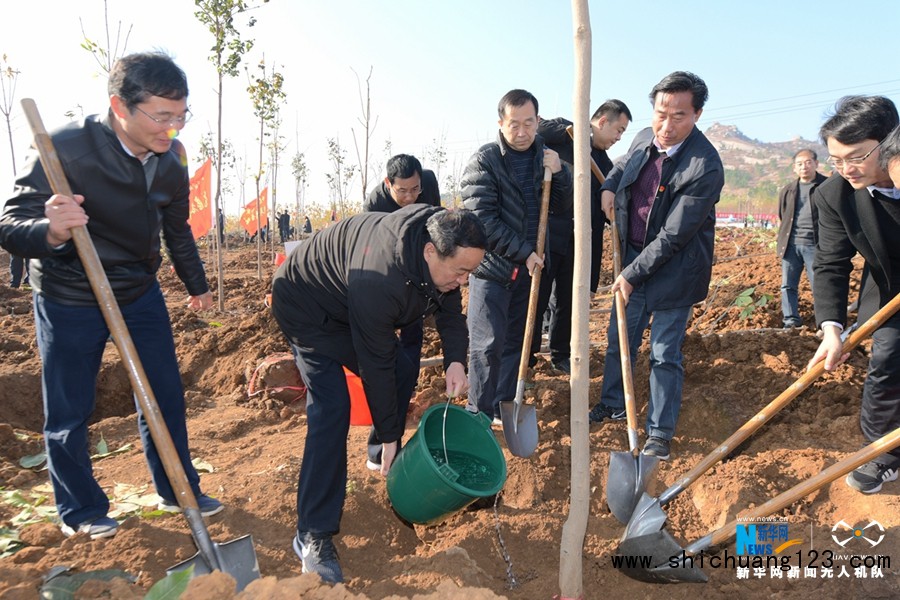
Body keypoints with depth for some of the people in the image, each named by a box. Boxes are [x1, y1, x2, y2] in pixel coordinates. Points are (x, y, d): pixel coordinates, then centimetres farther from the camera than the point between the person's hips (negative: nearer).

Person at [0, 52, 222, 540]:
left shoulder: (170, 159, -7)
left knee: (166, 395, 8)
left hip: (140, 292, 5)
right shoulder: (65, 150, -24)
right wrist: (50, 232, -46)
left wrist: (197, 285, 19)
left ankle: (177, 490, 27)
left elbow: (177, 229, 9)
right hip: (70, 299, -4)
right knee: (69, 413, 7)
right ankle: (80, 510, 29)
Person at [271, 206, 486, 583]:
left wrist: (455, 359, -17)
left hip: (349, 304, 9)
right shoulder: (380, 280, -41)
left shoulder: (439, 237, -18)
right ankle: (312, 535, -12)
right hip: (306, 306, -8)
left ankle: (386, 458, 31)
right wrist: (388, 434, -20)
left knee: (402, 373, 7)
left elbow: (449, 306, -2)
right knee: (331, 407, -20)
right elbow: (375, 363, -30)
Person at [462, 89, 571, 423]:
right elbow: (483, 220, -15)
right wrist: (524, 252, -16)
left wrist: (559, 173, -10)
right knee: (488, 344, -3)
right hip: (492, 266, -5)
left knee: (516, 341, 13)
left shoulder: (544, 156, 6)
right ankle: (479, 415, 11)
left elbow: (562, 206, 9)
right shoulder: (483, 162, -10)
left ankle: (505, 408, 27)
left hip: (529, 266, 5)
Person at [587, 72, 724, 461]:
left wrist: (632, 274, -18)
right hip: (633, 259, 7)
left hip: (674, 270, -7)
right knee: (619, 338, 17)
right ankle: (613, 405, 37)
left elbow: (672, 236, -23)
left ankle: (660, 433, 19)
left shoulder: (705, 168, -24)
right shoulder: (645, 139, -2)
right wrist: (609, 186, 2)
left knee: (664, 354, 2)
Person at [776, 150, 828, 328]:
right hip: (791, 244, 4)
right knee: (788, 286, 7)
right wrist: (783, 241, 13)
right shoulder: (787, 190, 12)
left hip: (815, 245, -4)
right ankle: (791, 321, 16)